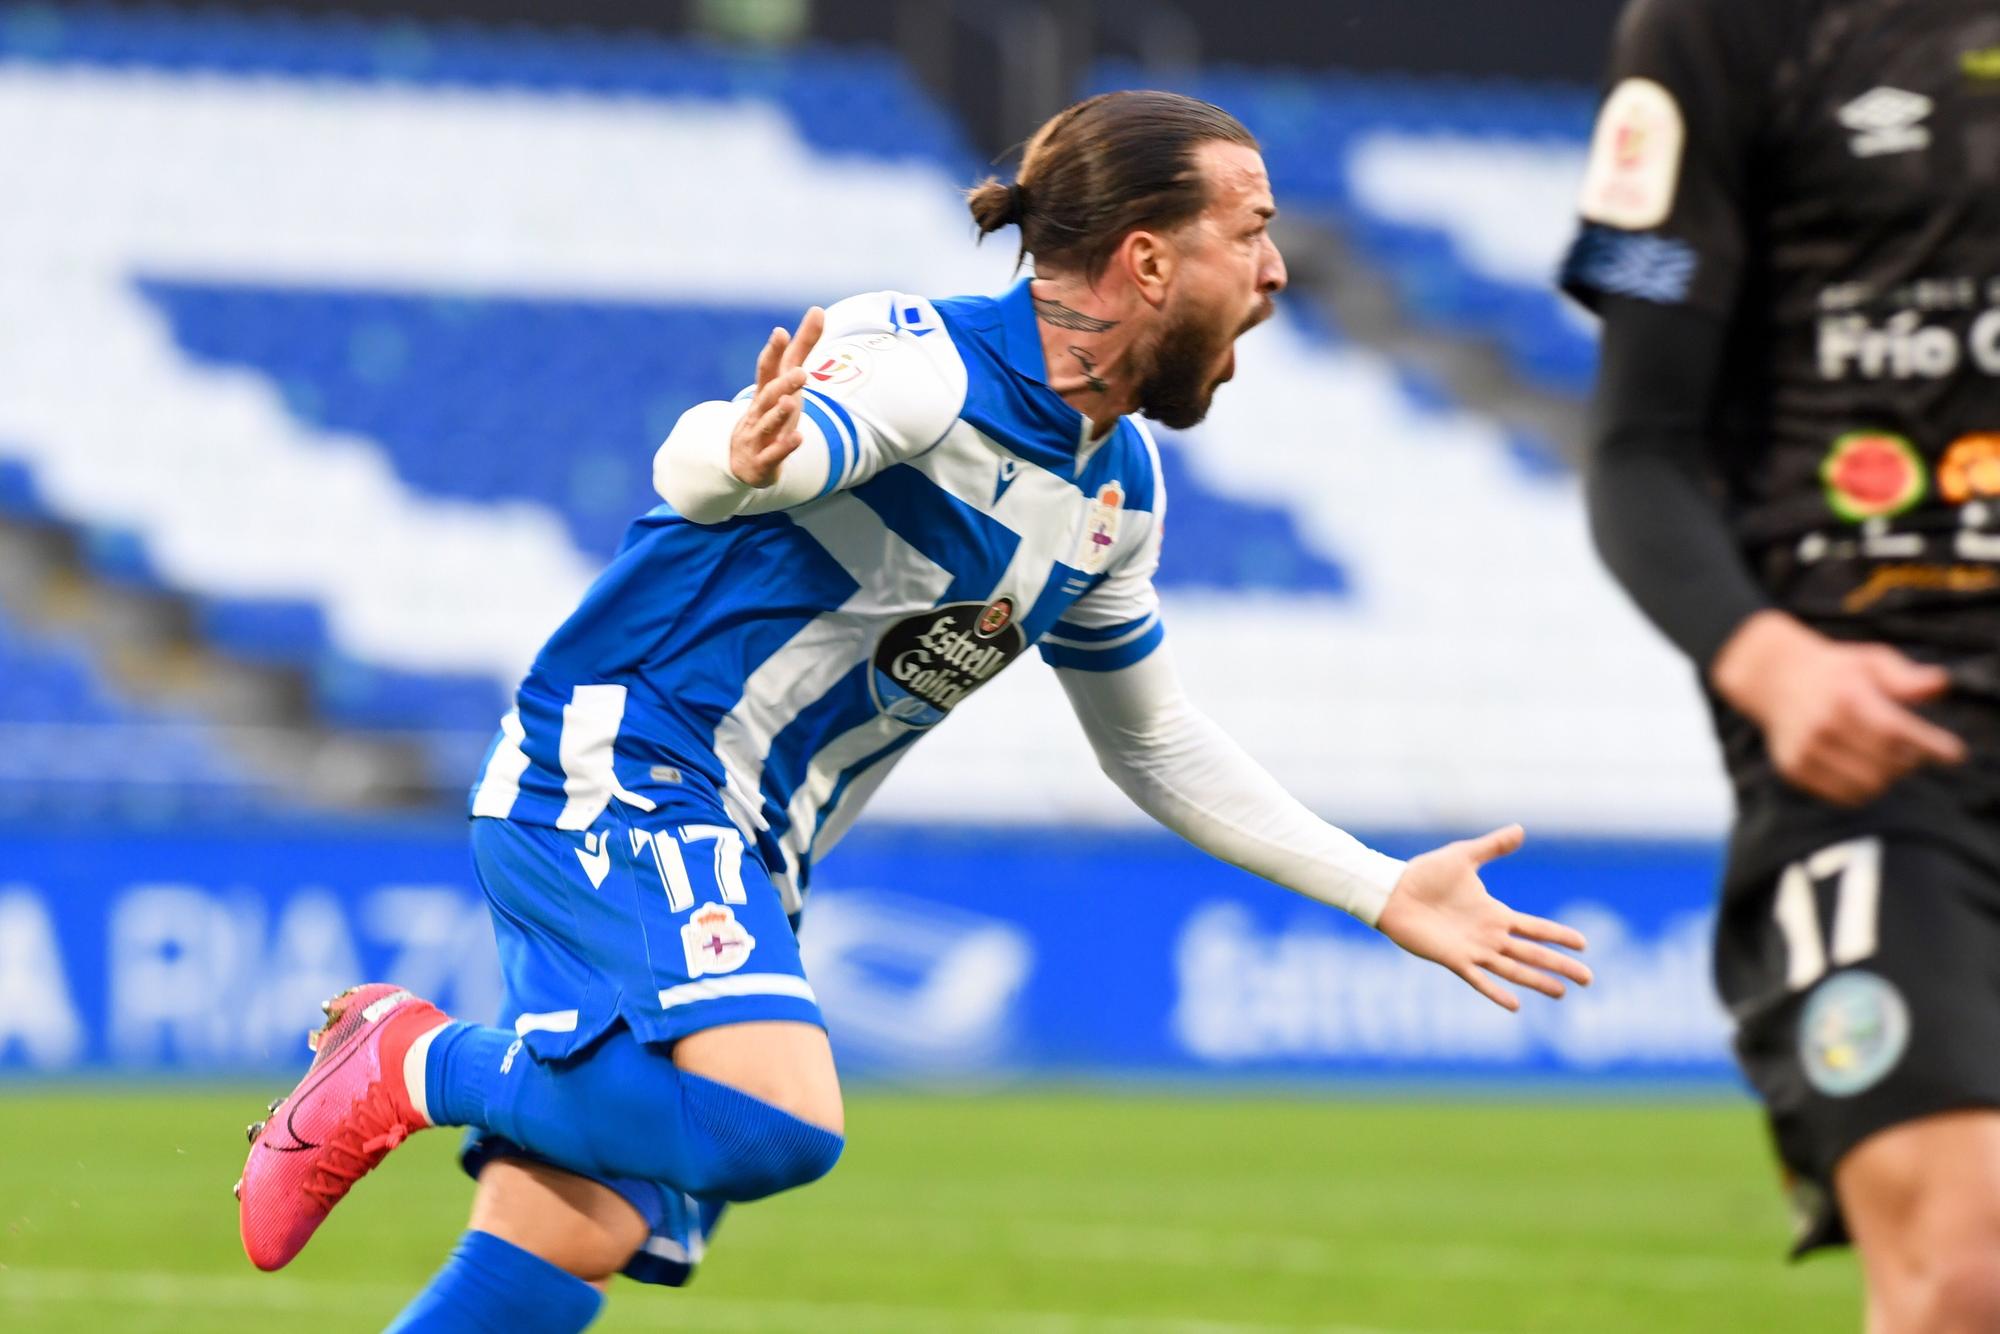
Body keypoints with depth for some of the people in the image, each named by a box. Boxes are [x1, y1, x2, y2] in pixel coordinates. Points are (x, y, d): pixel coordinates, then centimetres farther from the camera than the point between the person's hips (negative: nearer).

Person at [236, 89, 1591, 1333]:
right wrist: (743, 456, -59)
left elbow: (1157, 742, 27)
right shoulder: (918, 362, -16)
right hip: (613, 769, -9)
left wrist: (1383, 893, 24)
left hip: (742, 856, 9)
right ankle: (412, 1060, -10)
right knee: (778, 1119, -31)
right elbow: (695, 466, -34)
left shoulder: (1119, 491, 12)